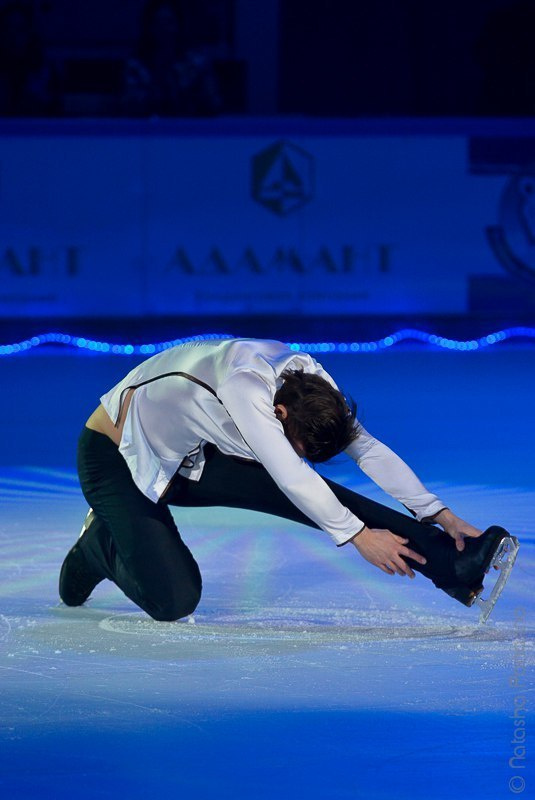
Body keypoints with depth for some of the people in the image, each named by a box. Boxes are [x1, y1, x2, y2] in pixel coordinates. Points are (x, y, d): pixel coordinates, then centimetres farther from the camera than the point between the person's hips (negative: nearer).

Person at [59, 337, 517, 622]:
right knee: (174, 602, -23)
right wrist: (358, 535, -33)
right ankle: (102, 545, 7)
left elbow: (369, 450, -10)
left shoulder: (309, 380, -13)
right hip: (117, 456, -7)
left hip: (189, 457, 7)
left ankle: (455, 566, -21)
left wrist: (440, 515, -17)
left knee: (323, 497, -15)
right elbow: (289, 475, -39)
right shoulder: (244, 383, -37)